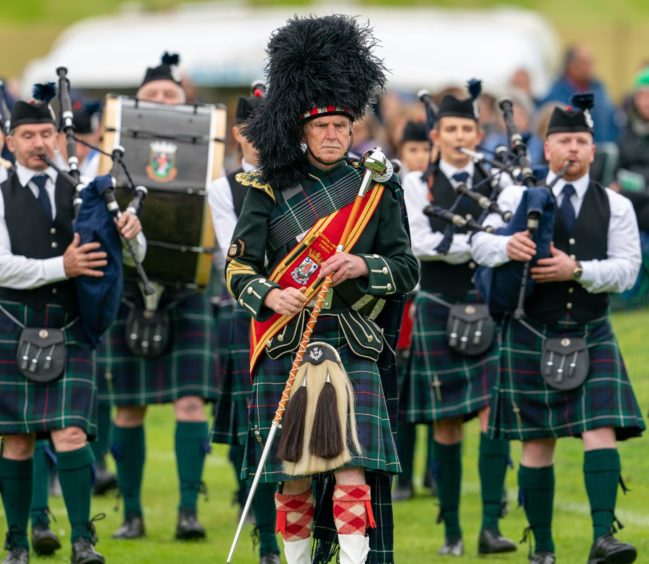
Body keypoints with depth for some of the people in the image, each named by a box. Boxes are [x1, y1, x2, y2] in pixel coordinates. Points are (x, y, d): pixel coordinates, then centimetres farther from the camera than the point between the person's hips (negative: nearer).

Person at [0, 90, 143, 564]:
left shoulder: (82, 197, 8)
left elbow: (131, 259, 11)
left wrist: (132, 233, -12)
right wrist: (61, 267, -19)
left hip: (70, 333, 1)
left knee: (70, 434, -11)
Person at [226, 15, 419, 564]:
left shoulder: (376, 187, 6)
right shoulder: (270, 189, 5)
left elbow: (408, 270, 7)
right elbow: (238, 267, 5)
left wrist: (362, 266, -13)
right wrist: (269, 296, -16)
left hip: (353, 348, -1)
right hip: (284, 347, 1)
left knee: (351, 471, -12)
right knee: (293, 475, 5)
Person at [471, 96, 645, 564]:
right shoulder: (521, 196, 4)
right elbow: (480, 244, -5)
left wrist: (577, 269, -21)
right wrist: (507, 245, -28)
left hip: (591, 336, 0)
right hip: (532, 335, 0)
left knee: (601, 430, -14)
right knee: (538, 443, 3)